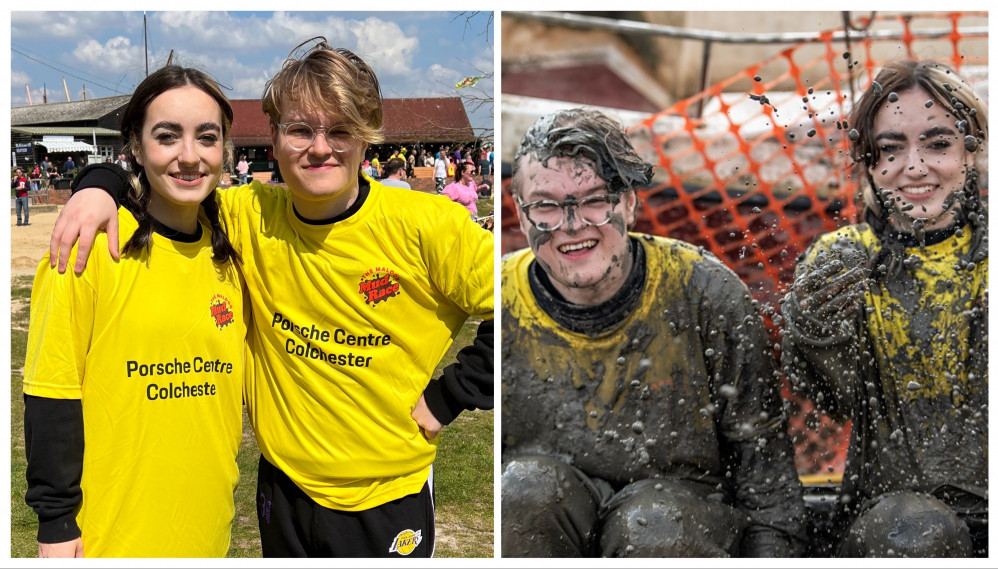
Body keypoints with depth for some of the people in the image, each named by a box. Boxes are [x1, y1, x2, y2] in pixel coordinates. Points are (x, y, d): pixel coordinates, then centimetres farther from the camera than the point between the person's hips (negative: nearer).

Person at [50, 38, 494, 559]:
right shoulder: (251, 216, -7)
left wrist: (446, 398, -12)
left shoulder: (428, 226, -17)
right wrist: (100, 186, -13)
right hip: (283, 486, 3)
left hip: (388, 497, -3)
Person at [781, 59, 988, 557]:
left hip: (984, 504, 0)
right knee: (910, 531, -30)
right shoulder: (841, 262, 4)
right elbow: (843, 401, -3)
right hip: (892, 498, 1)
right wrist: (814, 329, -23)